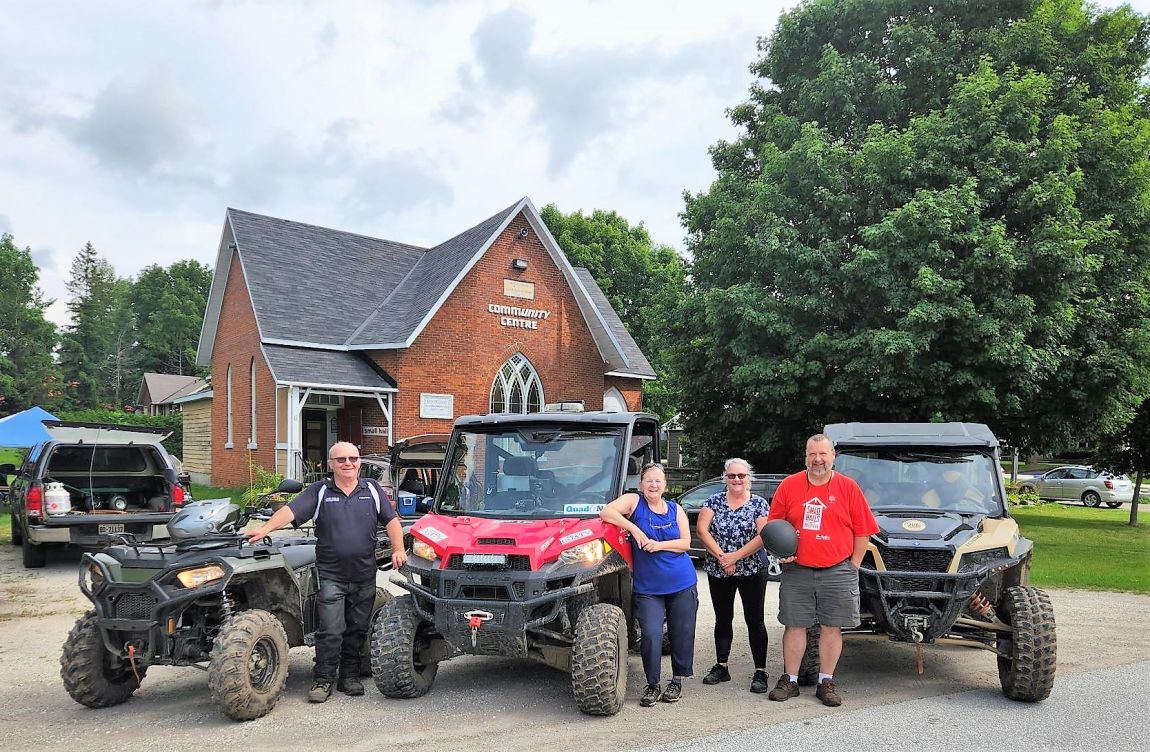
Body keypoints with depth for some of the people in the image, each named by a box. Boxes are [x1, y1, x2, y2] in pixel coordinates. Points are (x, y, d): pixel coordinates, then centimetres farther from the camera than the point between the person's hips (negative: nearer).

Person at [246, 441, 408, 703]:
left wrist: (398, 550, -6)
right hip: (331, 575, -2)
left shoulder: (372, 489, 6)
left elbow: (392, 520, 6)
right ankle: (323, 680, 9)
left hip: (365, 575, 2)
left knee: (357, 629, 10)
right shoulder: (319, 492, 1)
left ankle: (350, 676, 23)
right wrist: (265, 528, -27)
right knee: (330, 630, -4)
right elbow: (291, 511, -11)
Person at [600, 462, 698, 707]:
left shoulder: (675, 509, 7)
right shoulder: (634, 501, -2)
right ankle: (652, 684, 9)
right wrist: (634, 529, -22)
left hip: (682, 584, 3)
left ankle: (677, 681, 27)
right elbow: (607, 512, -18)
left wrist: (659, 545, -14)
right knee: (651, 635, -10)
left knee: (682, 634, 8)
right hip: (648, 587, -3)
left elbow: (685, 543, 1)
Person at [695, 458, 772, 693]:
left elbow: (763, 536, -12)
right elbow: (701, 529, -6)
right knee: (723, 619, 13)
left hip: (752, 572, -2)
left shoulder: (759, 503, -3)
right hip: (718, 573, 3)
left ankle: (760, 672, 7)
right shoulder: (714, 501, 3)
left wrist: (735, 556, -18)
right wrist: (721, 556, -15)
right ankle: (721, 667, 23)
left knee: (755, 620, 1)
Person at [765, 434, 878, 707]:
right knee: (794, 626, 6)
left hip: (837, 572, 0)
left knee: (832, 627, 6)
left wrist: (853, 566, 1)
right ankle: (789, 681, 17)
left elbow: (862, 532, 4)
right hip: (796, 571, 0)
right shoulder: (789, 485, 2)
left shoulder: (848, 487, 0)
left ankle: (826, 683, 18)